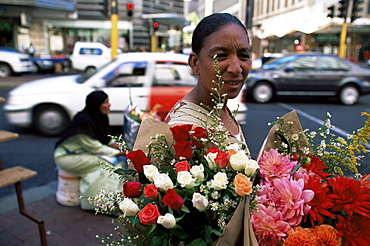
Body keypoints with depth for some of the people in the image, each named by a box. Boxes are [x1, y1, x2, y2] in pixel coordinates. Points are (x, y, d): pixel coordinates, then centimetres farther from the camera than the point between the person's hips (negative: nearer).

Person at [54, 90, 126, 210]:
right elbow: (94, 147, -24)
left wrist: (118, 146, -10)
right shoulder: (85, 121, -27)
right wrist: (119, 153, -20)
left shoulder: (101, 117, -2)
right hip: (67, 156, -8)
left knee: (116, 158, -7)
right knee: (104, 162, -24)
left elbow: (106, 138, 8)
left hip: (83, 152, 8)